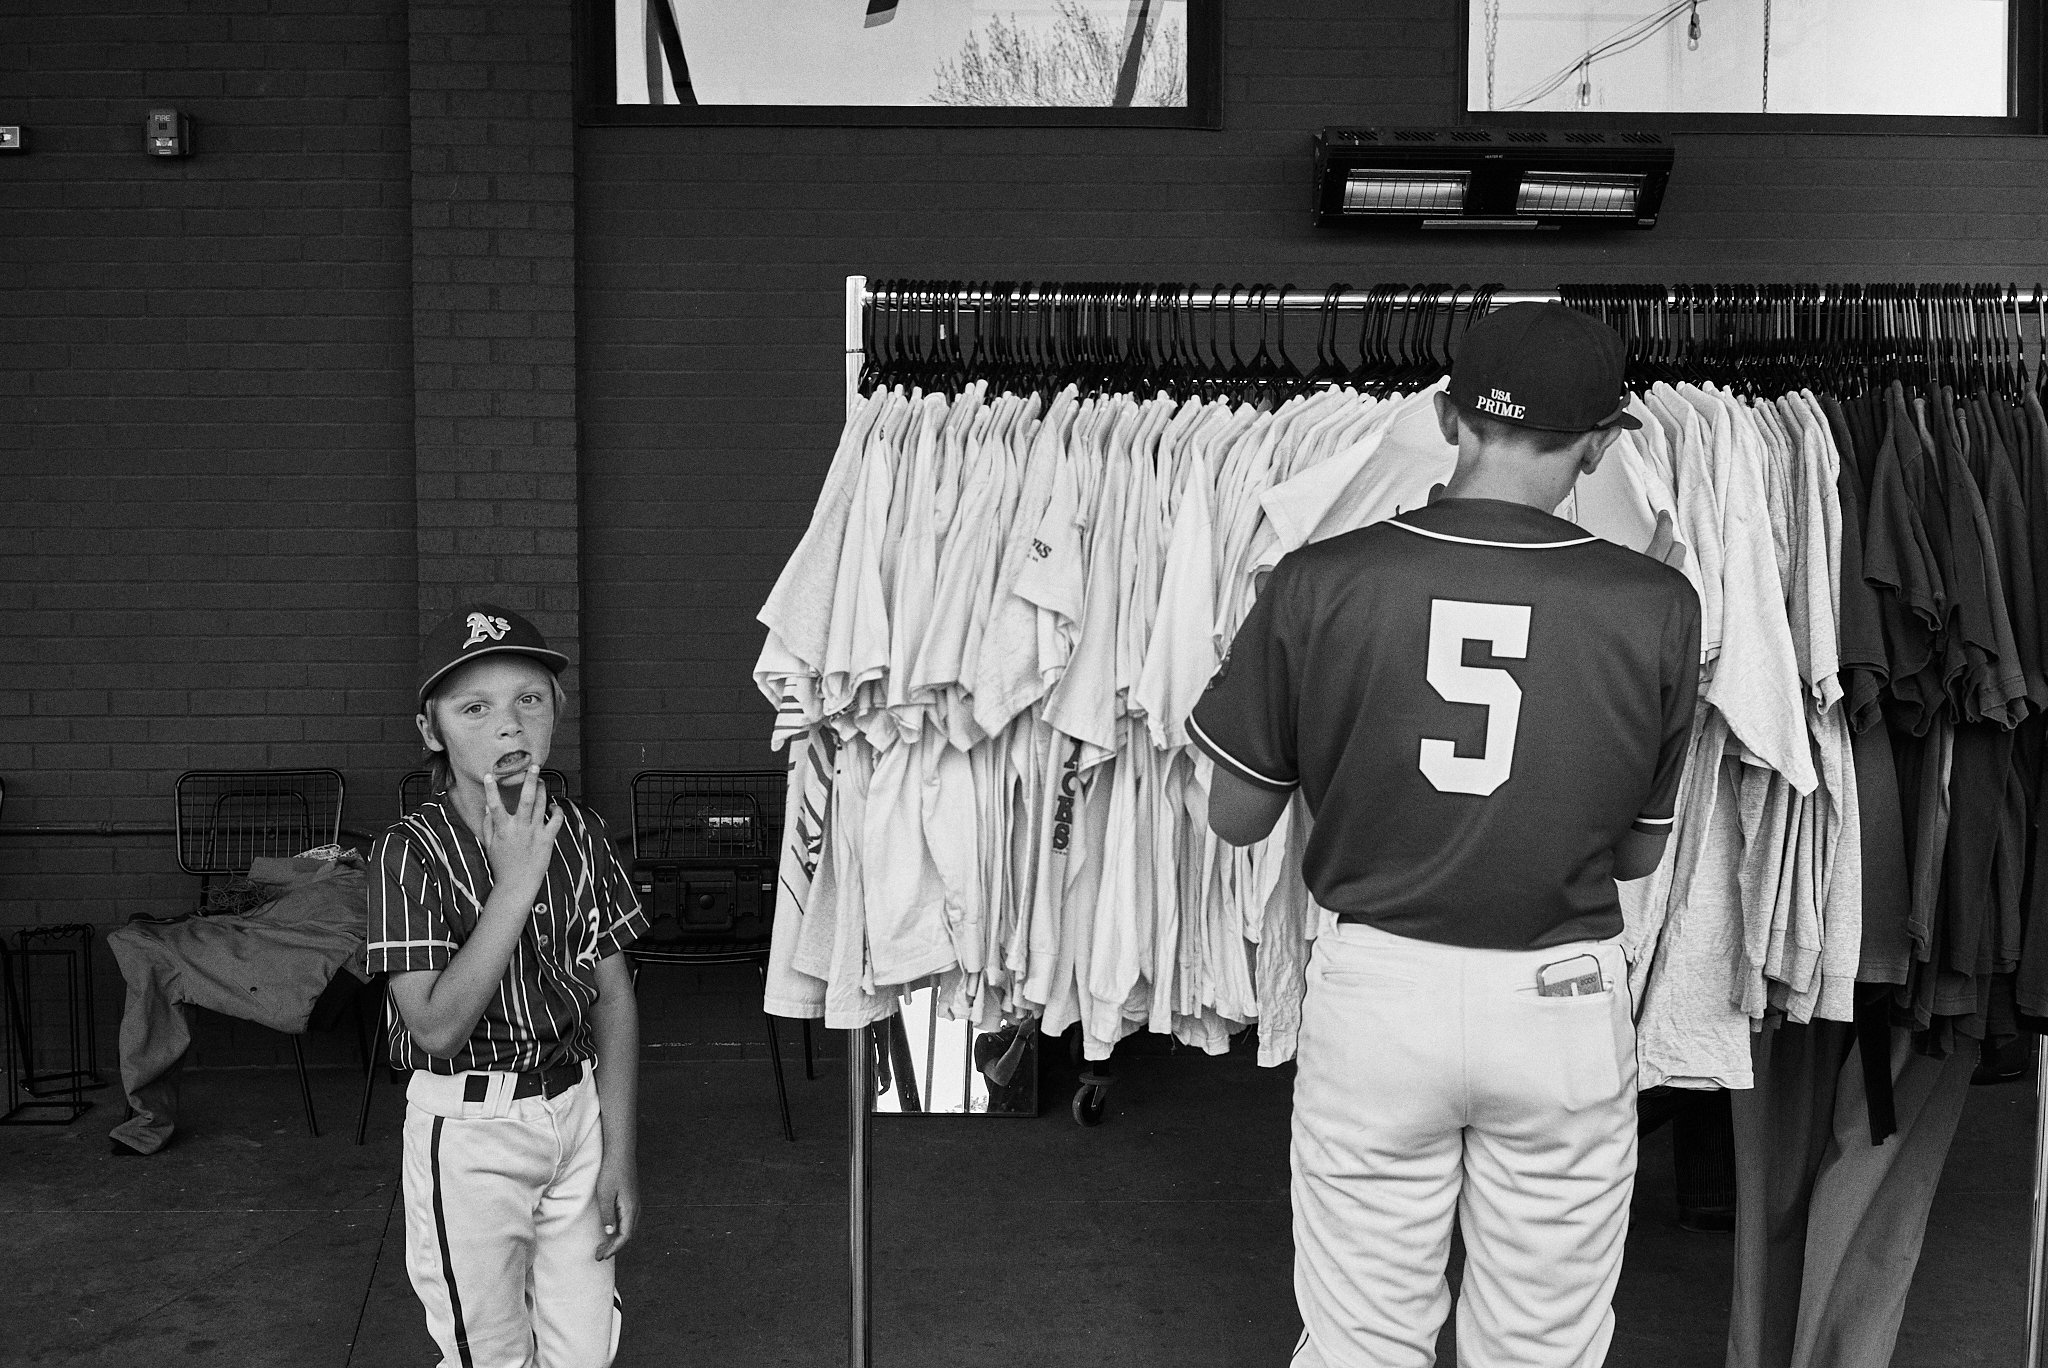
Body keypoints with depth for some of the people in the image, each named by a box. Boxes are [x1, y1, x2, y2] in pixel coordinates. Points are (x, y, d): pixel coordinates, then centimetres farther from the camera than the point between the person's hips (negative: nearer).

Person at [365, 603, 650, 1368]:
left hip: (576, 1106, 4)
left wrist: (620, 1152, -1)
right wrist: (516, 882, -27)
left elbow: (614, 995, 2)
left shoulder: (580, 832, -2)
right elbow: (437, 1025, -22)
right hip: (471, 1132, -4)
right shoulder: (412, 851, -15)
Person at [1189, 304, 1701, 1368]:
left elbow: (1234, 820, -2)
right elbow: (1639, 853, 3)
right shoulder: (1656, 606, -10)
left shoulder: (1318, 581, -12)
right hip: (1562, 1002, 1)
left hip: (1373, 990, 0)